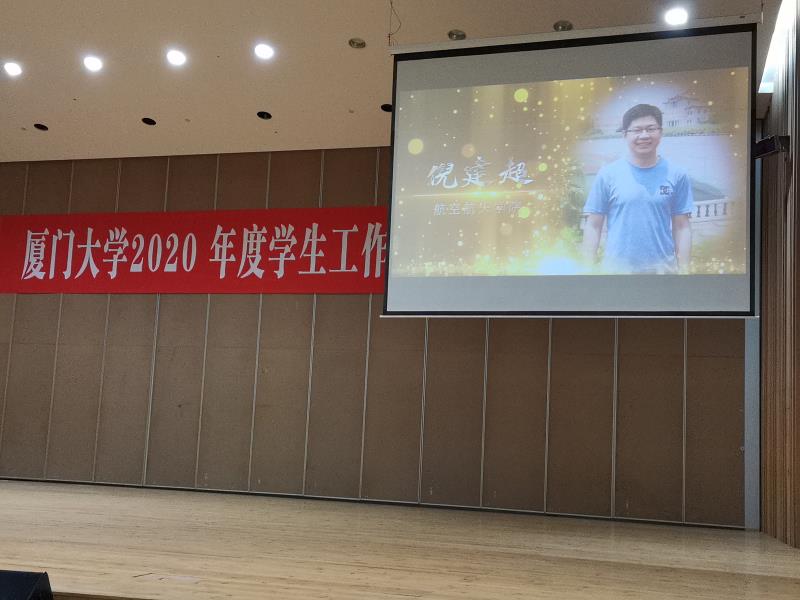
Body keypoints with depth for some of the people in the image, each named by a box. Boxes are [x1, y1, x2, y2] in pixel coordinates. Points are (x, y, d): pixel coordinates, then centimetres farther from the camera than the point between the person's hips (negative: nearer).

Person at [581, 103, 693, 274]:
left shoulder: (676, 176, 2)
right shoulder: (607, 174, -2)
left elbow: (682, 227, 5)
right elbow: (593, 226, 0)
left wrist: (684, 270, 0)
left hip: (662, 268, 1)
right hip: (616, 268, -1)